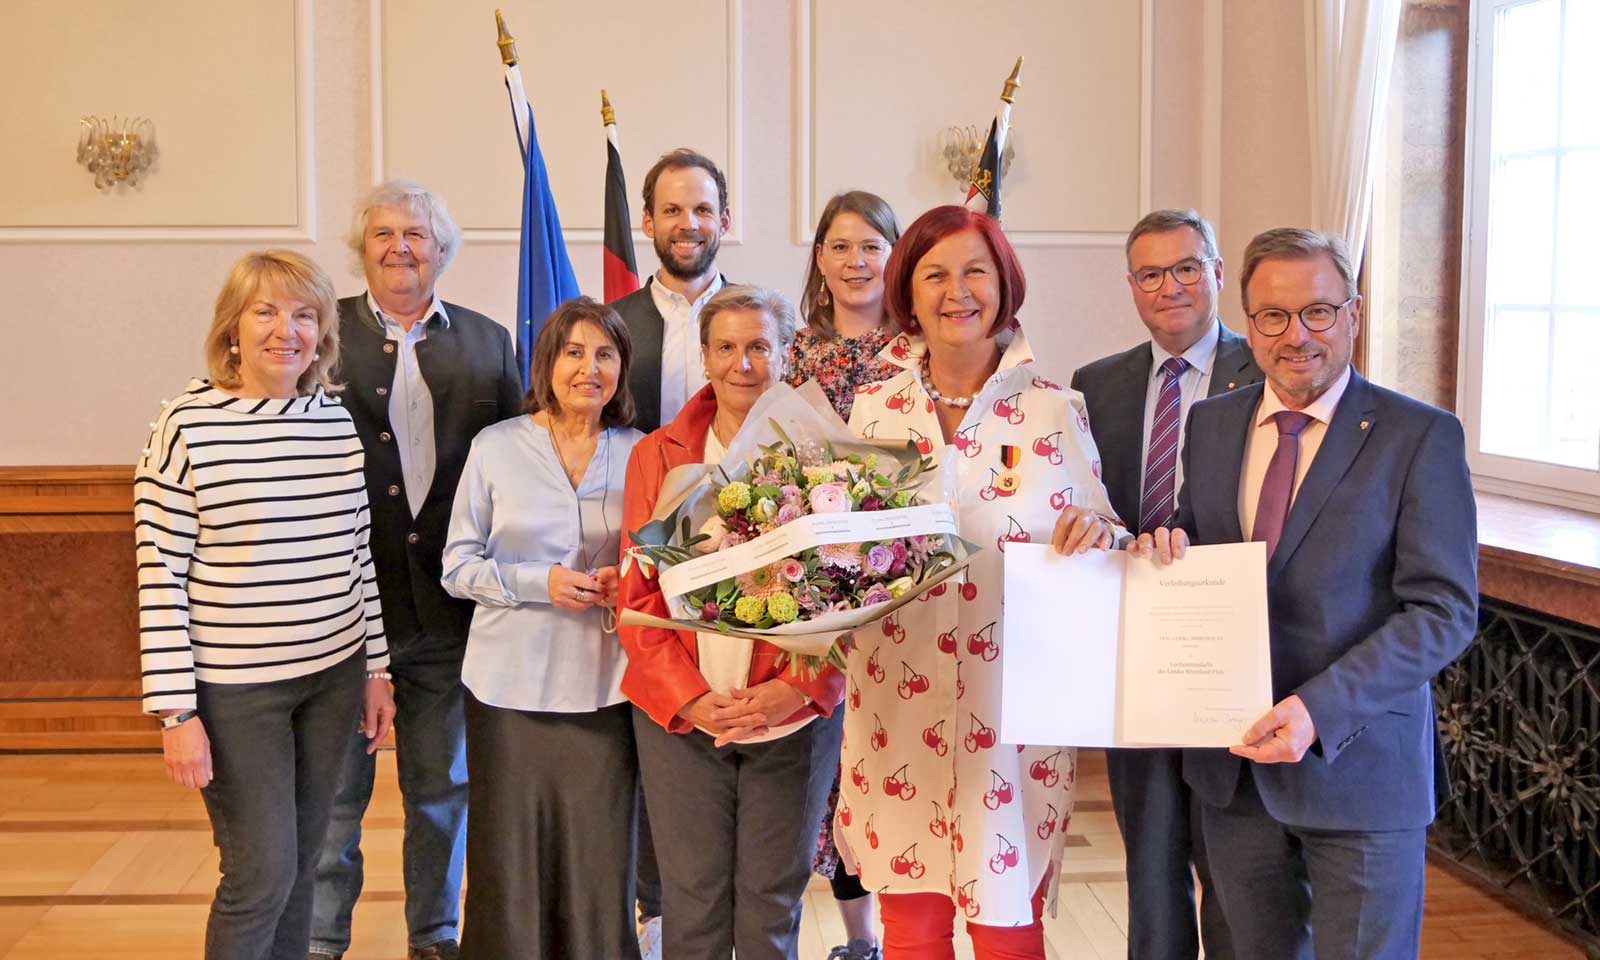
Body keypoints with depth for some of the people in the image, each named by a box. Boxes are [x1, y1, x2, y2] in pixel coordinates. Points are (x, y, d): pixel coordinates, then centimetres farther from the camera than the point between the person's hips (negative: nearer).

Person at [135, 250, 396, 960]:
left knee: (301, 861, 14)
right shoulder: (188, 426, -10)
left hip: (334, 675, 5)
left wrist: (376, 668, 12)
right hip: (234, 687, -5)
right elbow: (160, 576, -10)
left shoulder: (339, 421, 4)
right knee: (262, 872, -2)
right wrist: (176, 710, -12)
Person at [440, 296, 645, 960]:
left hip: (603, 684, 1)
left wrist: (628, 581, -8)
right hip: (512, 682, -1)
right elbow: (458, 566, 2)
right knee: (511, 855, 4)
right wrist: (541, 582, -13)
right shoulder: (495, 448, 1)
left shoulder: (639, 454, 6)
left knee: (600, 856, 3)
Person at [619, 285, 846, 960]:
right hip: (679, 717, 1)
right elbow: (638, 594, 3)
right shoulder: (656, 455, 5)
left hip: (794, 718, -1)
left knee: (772, 902, 7)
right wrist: (688, 697, -10)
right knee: (690, 899, 5)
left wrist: (796, 689, -14)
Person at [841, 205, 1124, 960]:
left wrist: (1098, 532, -21)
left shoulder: (1053, 409, -3)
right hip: (898, 703, 2)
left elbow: (1097, 537, 1)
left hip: (1014, 703, -2)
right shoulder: (875, 409, 3)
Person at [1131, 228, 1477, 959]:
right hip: (1231, 762, 4)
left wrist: (1320, 709, -23)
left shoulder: (1422, 437, -8)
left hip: (1357, 760, -4)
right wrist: (1166, 555, -10)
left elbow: (1443, 610, -12)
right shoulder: (1208, 423, 7)